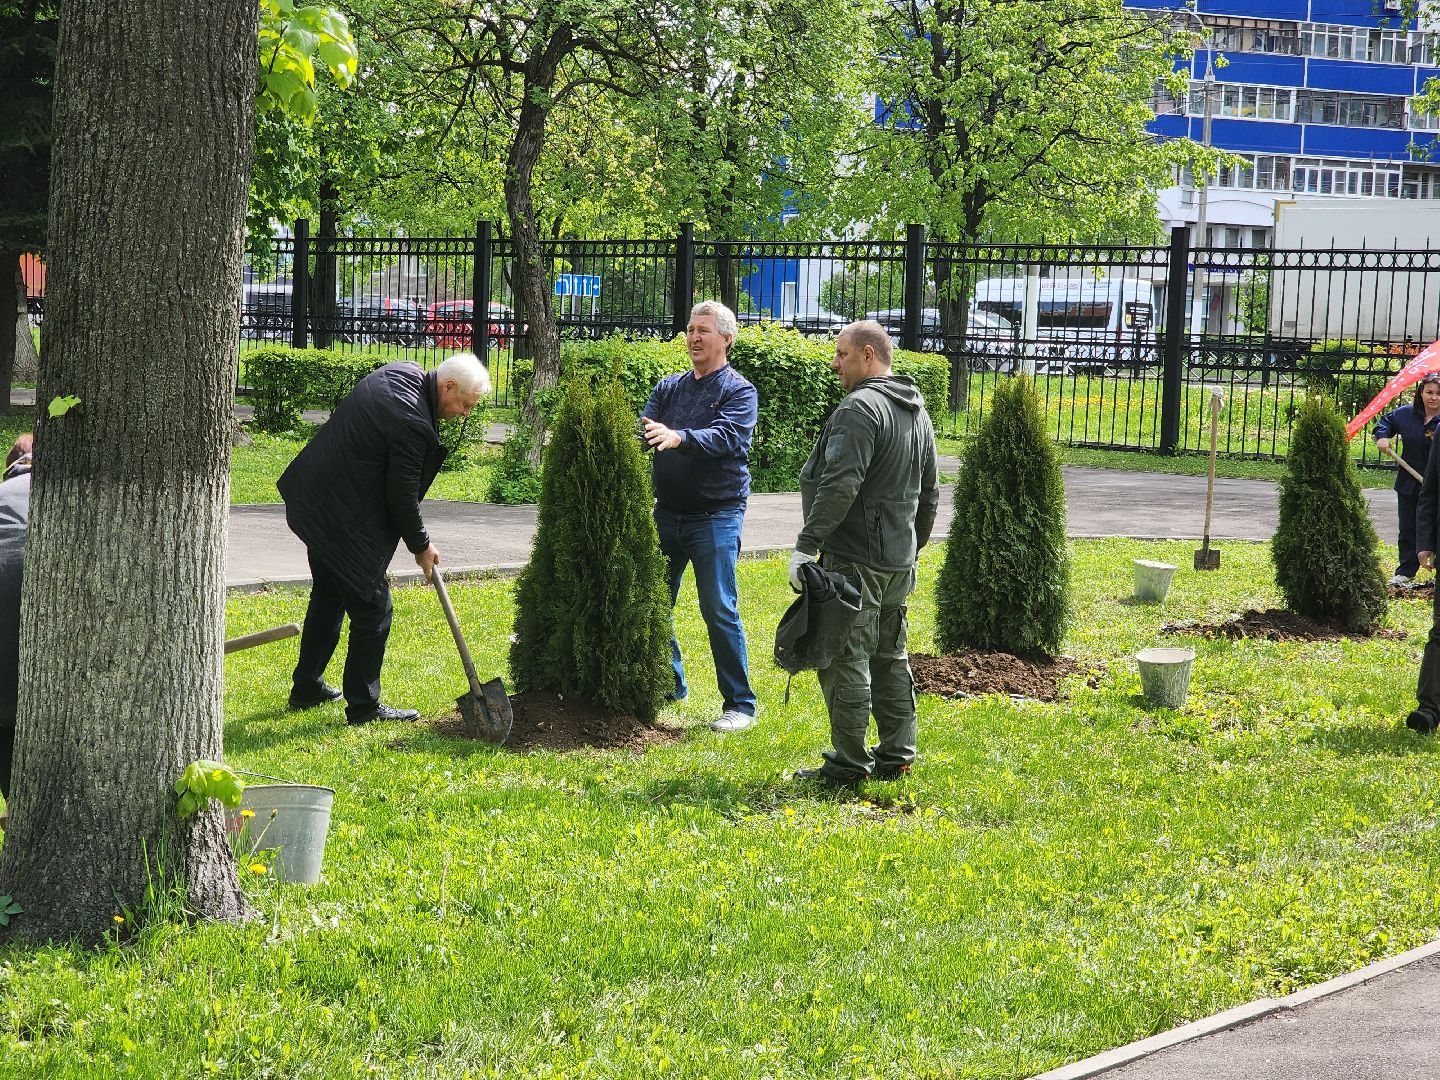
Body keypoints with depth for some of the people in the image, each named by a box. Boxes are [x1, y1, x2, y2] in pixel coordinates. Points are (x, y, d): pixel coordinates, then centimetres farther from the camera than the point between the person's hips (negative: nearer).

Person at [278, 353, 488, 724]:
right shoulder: (413, 424, -27)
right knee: (372, 610, 0)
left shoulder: (400, 373, 2)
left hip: (314, 501, 11)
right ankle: (363, 706, 9)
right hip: (344, 522, -11)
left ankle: (307, 689, 36)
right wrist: (421, 545, -2)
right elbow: (401, 496, -19)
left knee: (327, 598, 24)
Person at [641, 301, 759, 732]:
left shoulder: (738, 390, -4)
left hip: (716, 515, -6)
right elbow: (644, 428, 0)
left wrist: (678, 437, -39)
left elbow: (725, 437, -22)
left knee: (719, 610, -6)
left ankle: (740, 704, 1)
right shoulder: (669, 387, 13)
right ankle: (670, 685, 25)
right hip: (668, 512, 6)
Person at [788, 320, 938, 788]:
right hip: (899, 563, 10)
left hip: (855, 560, -10)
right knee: (891, 658, 16)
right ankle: (896, 756, 21)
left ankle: (848, 765, -3)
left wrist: (805, 546, -22)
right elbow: (929, 493, 22)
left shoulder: (860, 408, -15)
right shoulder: (917, 411, 16)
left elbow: (839, 487, -24)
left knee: (846, 661, -5)